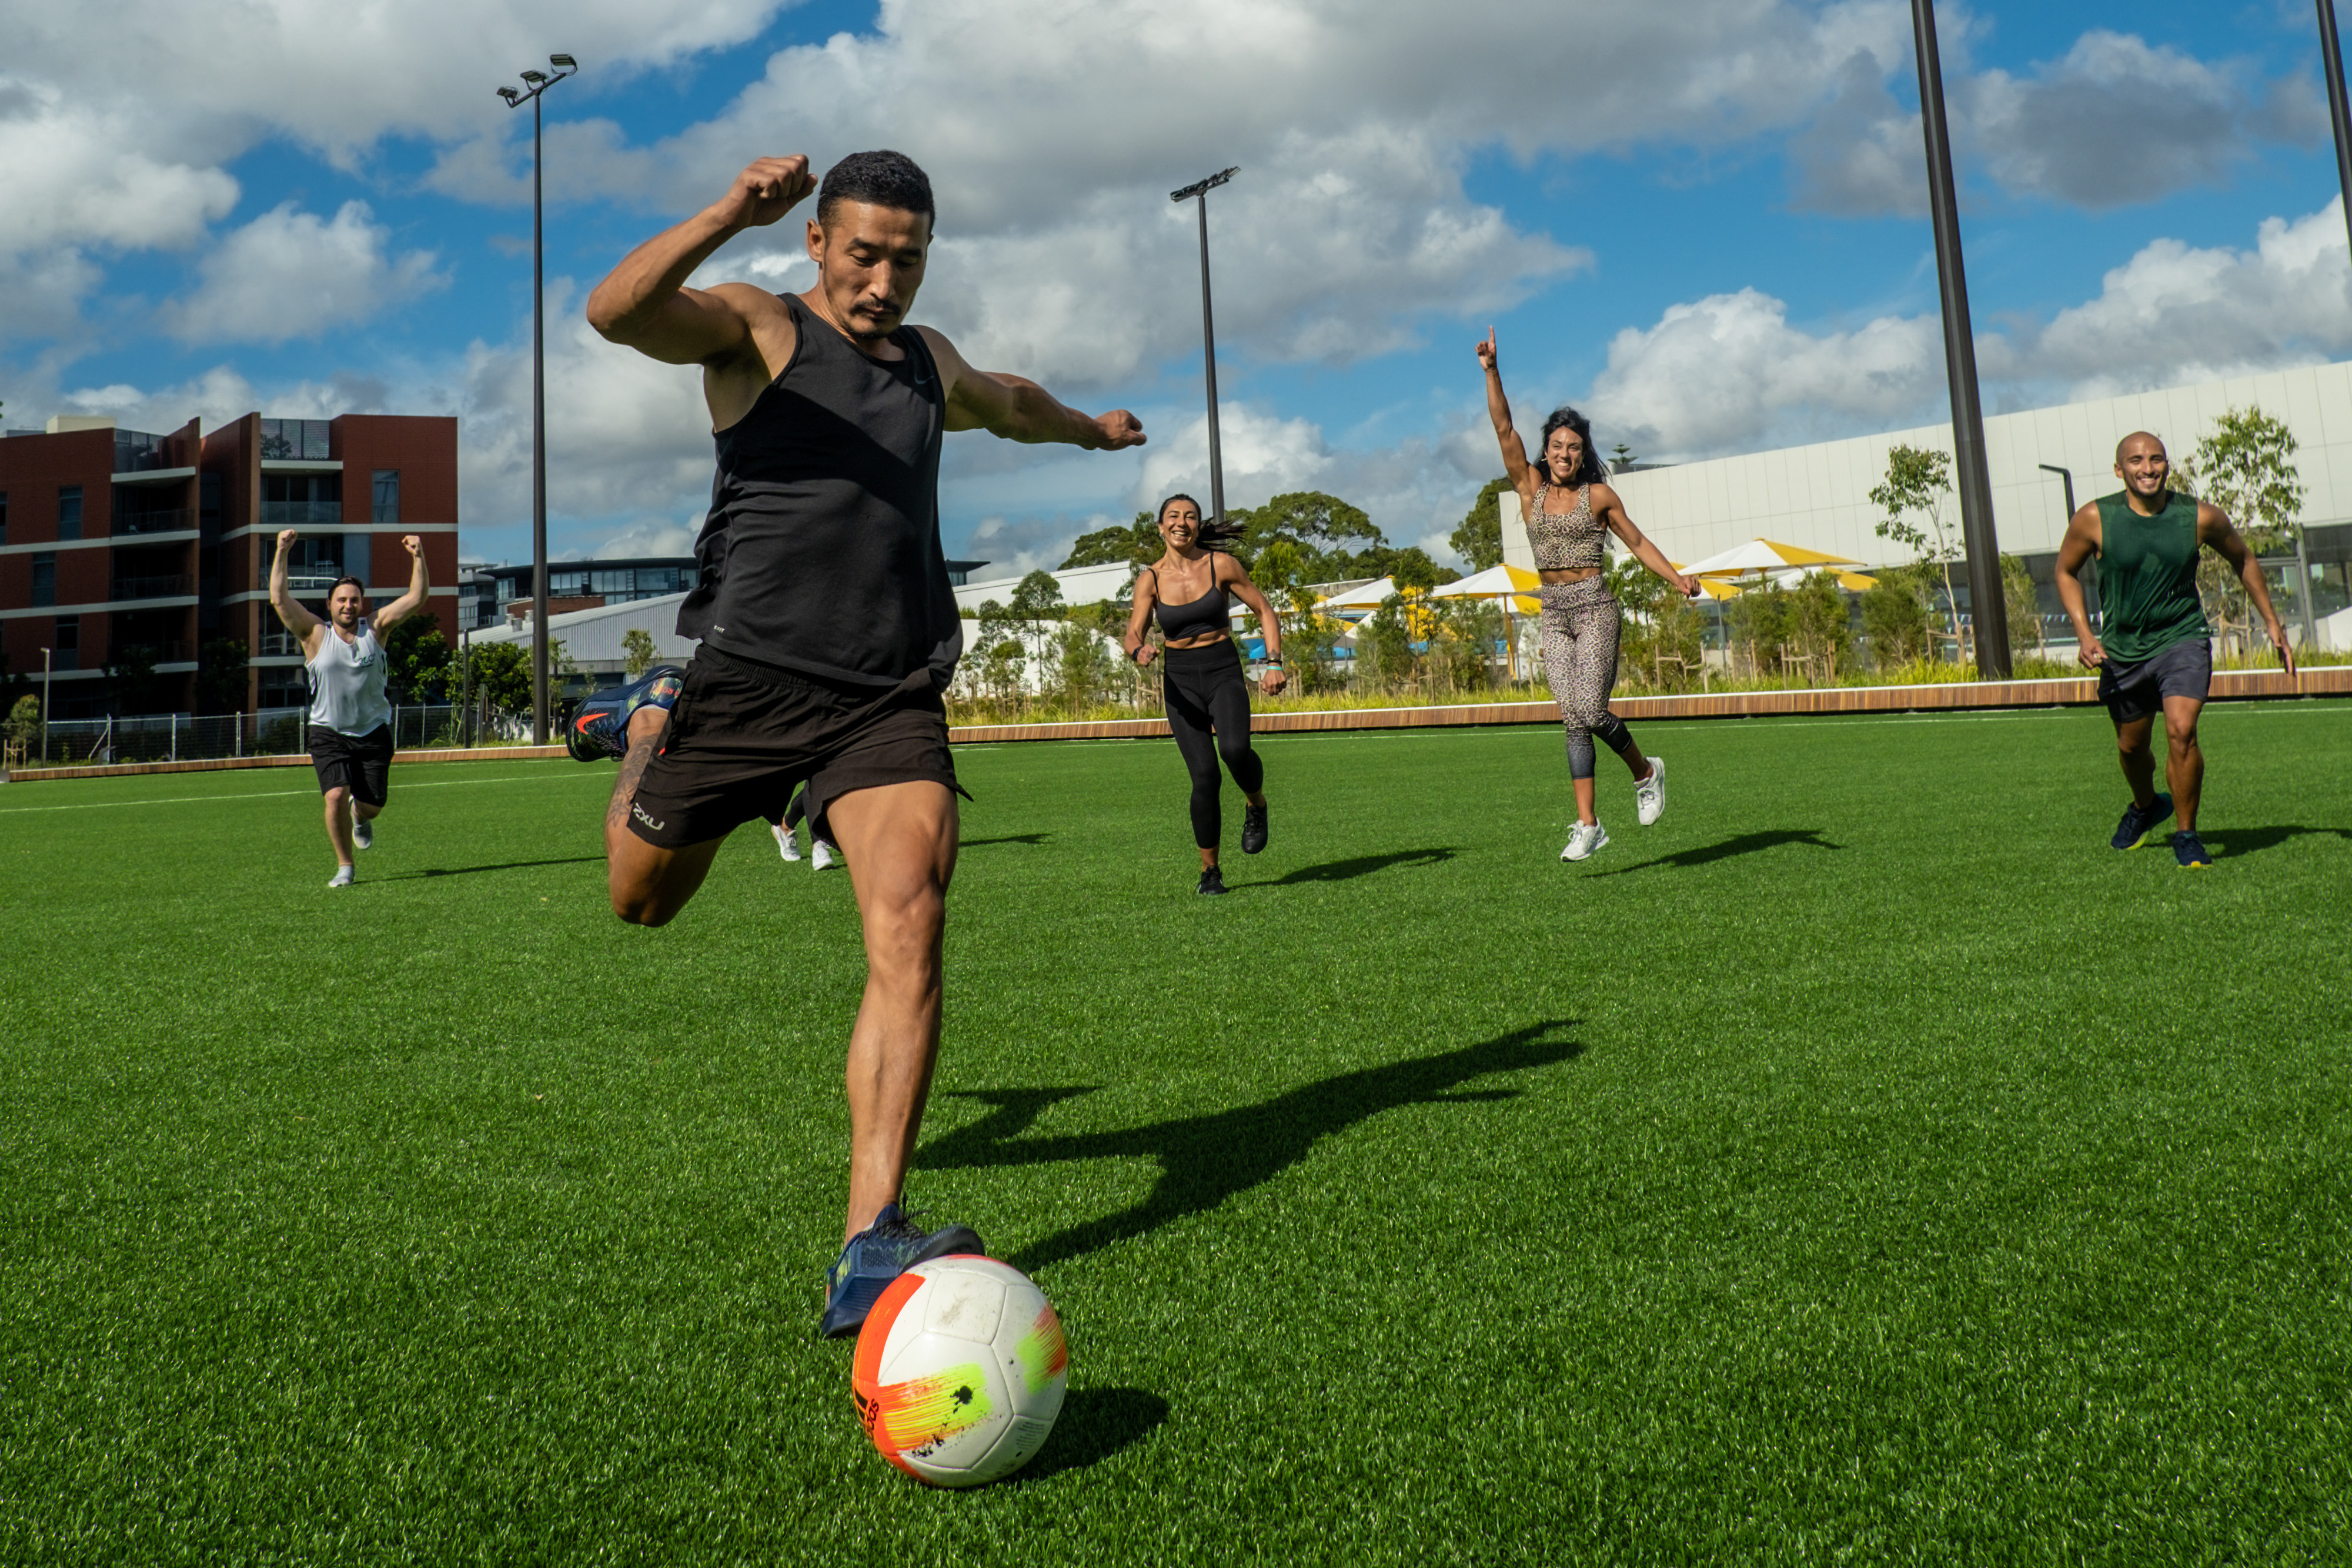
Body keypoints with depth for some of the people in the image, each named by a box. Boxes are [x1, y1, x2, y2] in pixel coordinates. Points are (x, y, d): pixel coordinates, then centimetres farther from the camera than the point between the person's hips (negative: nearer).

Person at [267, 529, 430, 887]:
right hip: (329, 733, -2)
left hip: (373, 732, 2)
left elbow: (417, 598, -1)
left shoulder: (375, 629, 2)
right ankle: (344, 867, 0)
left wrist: (418, 558, -11)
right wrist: (282, 554, -14)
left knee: (373, 805, 3)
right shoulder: (316, 635, -2)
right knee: (336, 795, -18)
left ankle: (360, 817, 44)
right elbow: (279, 599, -10)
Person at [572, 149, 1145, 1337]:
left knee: (909, 922, -20)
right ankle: (655, 721, 51)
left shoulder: (930, 364, 20)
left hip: (893, 699, 3)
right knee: (641, 902, 16)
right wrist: (728, 217, -34)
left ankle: (867, 1258, -21)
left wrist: (1087, 427, 61)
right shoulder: (757, 328, 1)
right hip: (751, 675, -3)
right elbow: (616, 312, -20)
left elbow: (1007, 401, 44)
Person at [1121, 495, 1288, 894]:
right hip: (1180, 680, 1)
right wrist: (1140, 651, -28)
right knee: (1205, 775, -10)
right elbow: (1133, 634, -4)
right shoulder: (1150, 579, 1)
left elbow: (1266, 612, 5)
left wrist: (1274, 663, -6)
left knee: (1234, 749, -29)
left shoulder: (1221, 565, -2)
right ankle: (1209, 869, 7)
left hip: (1224, 672, -1)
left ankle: (1256, 804, 5)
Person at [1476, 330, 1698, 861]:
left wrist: (1678, 579, -4)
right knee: (1572, 718, -1)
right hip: (1555, 615, 3)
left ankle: (1646, 772, 14)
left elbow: (1638, 542, 8)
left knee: (1590, 712, -14)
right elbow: (1503, 428, -1)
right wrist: (1491, 370, -9)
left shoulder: (1599, 495, 2)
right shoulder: (1531, 487, 7)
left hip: (1595, 607, -3)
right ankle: (1588, 824, 1)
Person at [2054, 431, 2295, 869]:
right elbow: (2066, 572, 5)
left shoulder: (2200, 517, -7)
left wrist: (2272, 623, 13)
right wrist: (2084, 633, -7)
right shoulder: (2093, 519, -11)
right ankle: (2146, 807, 48)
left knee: (2181, 731, -21)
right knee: (2132, 747, 14)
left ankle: (2186, 835, -2)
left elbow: (2243, 560, 11)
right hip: (2122, 648, 1)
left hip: (2183, 639, -1)